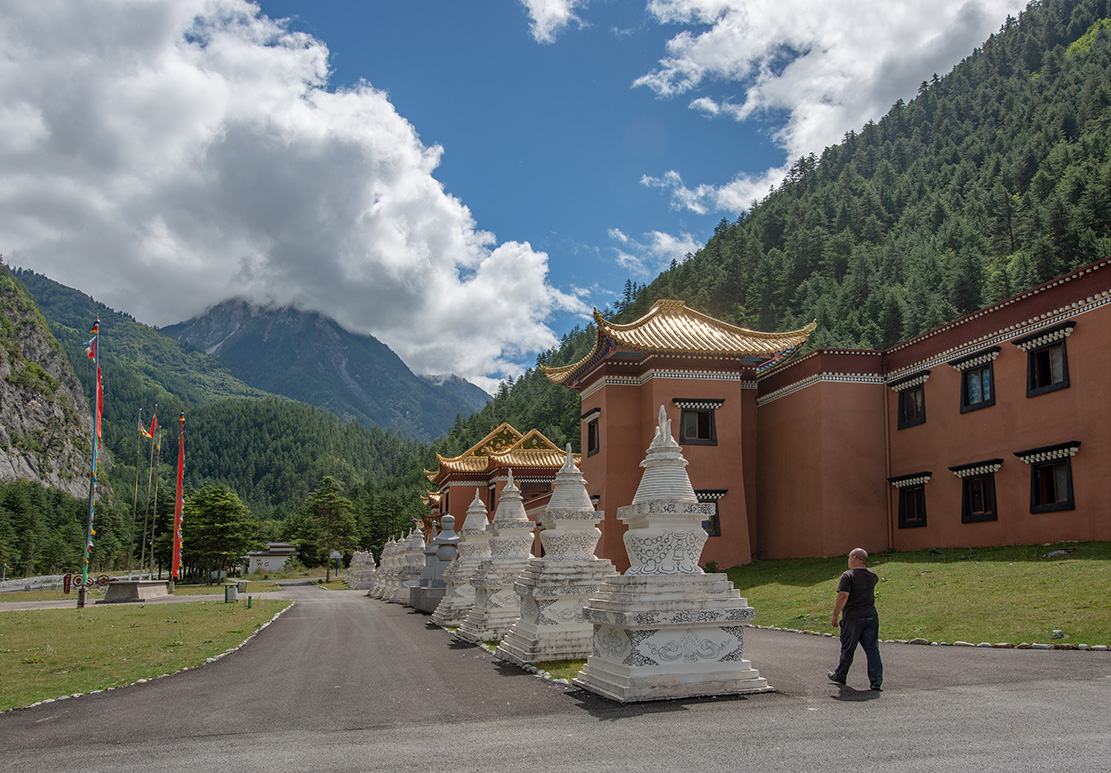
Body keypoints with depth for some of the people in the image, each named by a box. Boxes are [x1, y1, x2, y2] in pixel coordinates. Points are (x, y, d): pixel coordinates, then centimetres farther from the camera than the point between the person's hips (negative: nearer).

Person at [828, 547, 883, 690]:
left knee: (847, 649, 9)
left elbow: (843, 597, -21)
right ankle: (876, 681, 0)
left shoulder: (848, 576, -14)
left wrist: (835, 615, -15)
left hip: (852, 618, -5)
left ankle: (840, 676, 26)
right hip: (871, 616, 5)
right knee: (872, 649, 5)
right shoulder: (872, 575, 5)